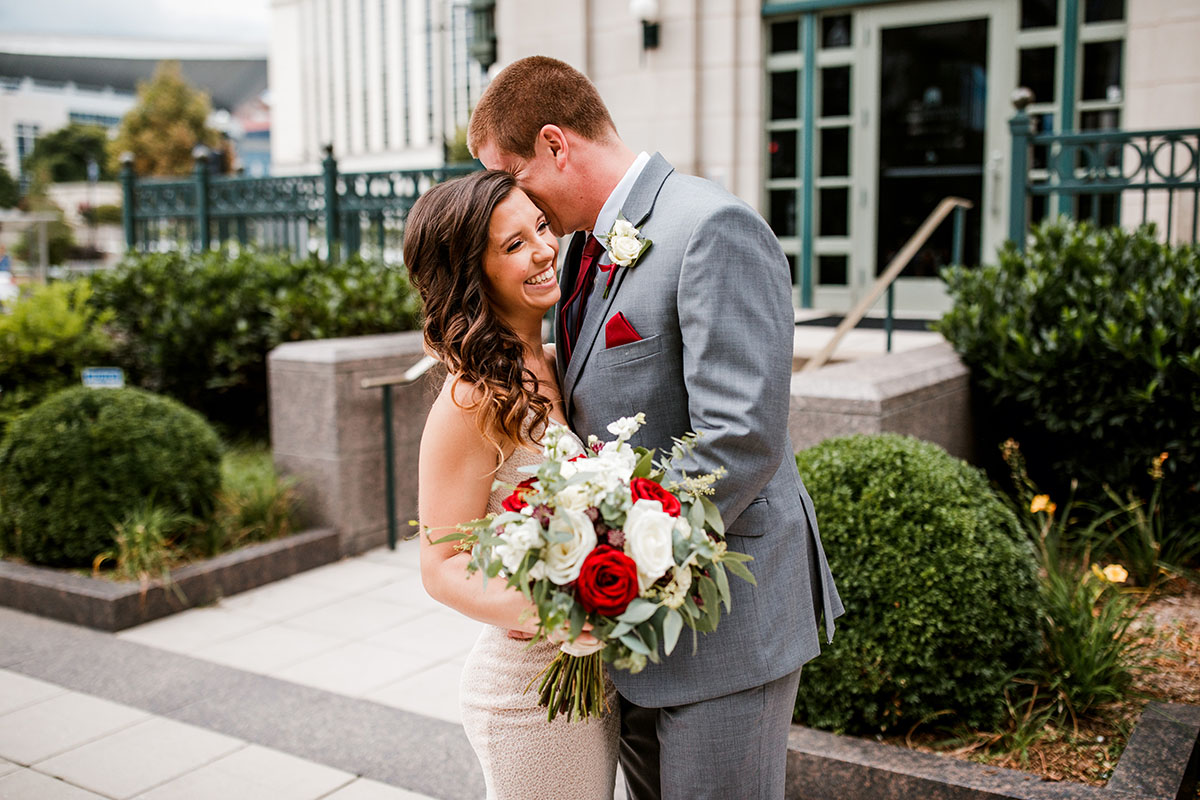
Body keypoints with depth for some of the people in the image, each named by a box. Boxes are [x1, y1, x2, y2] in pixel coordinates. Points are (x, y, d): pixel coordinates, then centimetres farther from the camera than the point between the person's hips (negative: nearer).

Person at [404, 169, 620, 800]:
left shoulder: (553, 367, 4)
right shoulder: (474, 399, -20)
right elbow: (442, 567, -18)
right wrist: (544, 618, -33)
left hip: (594, 676, 8)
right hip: (530, 693, -8)